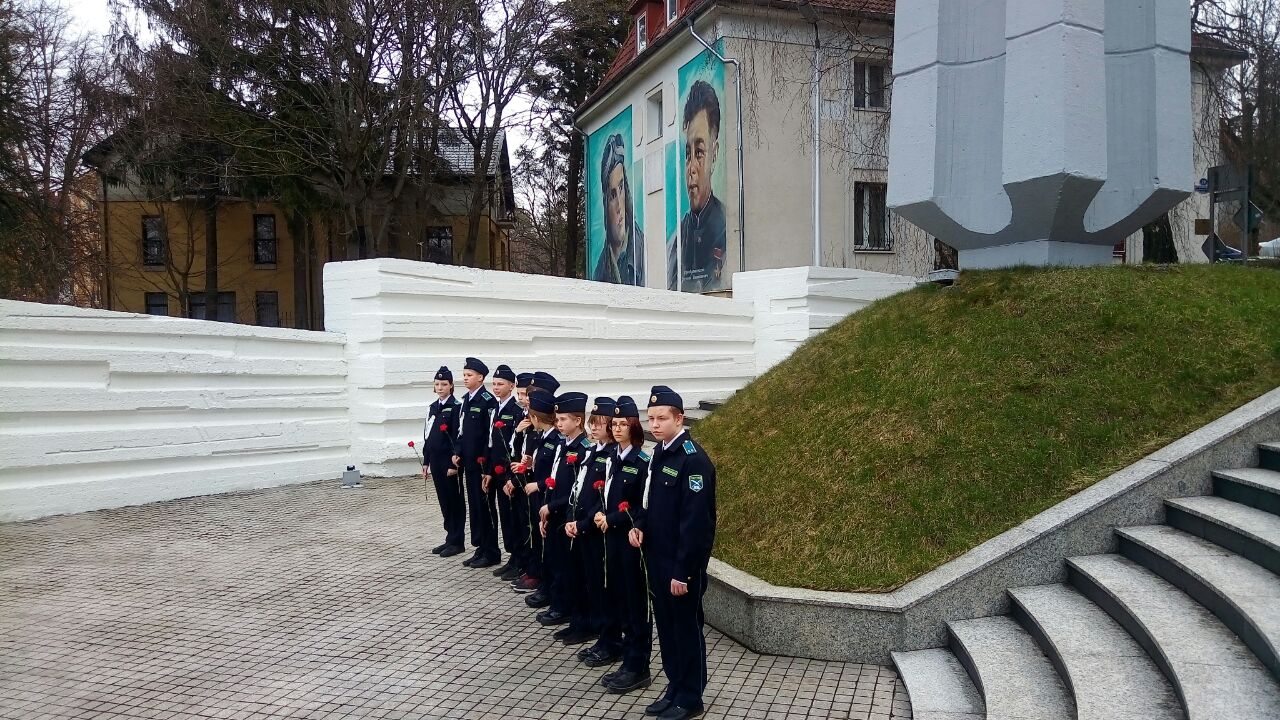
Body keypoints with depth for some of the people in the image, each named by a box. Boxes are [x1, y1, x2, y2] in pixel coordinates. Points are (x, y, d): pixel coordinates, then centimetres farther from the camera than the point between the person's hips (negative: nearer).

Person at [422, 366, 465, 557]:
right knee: (443, 500, 13)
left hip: (450, 461, -7)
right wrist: (426, 462, 13)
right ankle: (450, 538, 22)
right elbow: (427, 436, 15)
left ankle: (457, 542, 9)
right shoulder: (432, 408, 12)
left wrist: (454, 464, -16)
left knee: (455, 500, 2)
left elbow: (458, 437, -13)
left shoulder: (455, 407, -10)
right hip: (435, 460, 7)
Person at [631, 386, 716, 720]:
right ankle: (674, 688, 32)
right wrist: (640, 526, 0)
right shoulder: (659, 453, 7)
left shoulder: (694, 459, -20)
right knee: (666, 626, 17)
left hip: (682, 562, -8)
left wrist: (683, 571, -21)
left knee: (686, 628, 6)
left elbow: (695, 521, -22)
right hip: (658, 557, 8)